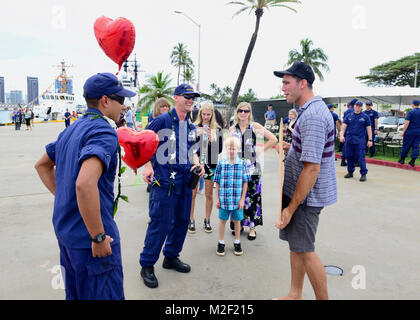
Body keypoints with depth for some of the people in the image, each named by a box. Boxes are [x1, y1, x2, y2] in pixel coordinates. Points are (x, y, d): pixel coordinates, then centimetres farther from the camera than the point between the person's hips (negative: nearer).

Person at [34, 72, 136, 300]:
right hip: (89, 238, -9)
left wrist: (61, 196, 16)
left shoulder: (72, 129, 10)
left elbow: (42, 165, 22)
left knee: (75, 294, 25)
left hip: (64, 229, 10)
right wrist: (99, 237, -26)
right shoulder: (104, 132, -20)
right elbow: (85, 184, -35)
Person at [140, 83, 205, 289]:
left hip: (185, 180, 7)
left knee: (182, 220, 14)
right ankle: (147, 265, 15)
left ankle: (171, 257, 34)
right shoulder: (162, 121, -8)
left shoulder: (191, 126, 13)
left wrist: (197, 164, 7)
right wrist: (147, 166, -17)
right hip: (164, 180, -7)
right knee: (160, 223, -3)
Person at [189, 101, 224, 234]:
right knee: (192, 194, 6)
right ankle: (191, 221, 20)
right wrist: (196, 134, -21)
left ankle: (207, 221, 24)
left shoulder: (217, 129, 4)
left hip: (210, 164, 1)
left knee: (209, 194, 9)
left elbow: (220, 148, 4)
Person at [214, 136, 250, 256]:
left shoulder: (242, 164, -4)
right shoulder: (221, 163, -3)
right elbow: (217, 182, 1)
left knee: (237, 221, 14)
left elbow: (245, 183, -1)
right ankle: (221, 243, 28)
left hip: (237, 199, 0)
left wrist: (242, 199, -4)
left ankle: (237, 243, 31)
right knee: (222, 220, 12)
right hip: (224, 199, 0)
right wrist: (217, 199, -1)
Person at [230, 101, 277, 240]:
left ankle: (252, 227, 13)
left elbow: (273, 139, 1)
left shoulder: (255, 126, 0)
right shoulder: (232, 129, 8)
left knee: (252, 197, 1)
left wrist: (261, 150, -3)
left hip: (252, 168, -2)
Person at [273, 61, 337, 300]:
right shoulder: (312, 110, 11)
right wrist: (288, 147, 7)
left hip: (306, 195, -10)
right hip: (298, 190, 10)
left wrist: (291, 207, -22)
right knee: (296, 244, 18)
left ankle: (323, 298, 22)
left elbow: (312, 168, -26)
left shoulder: (313, 116, -22)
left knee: (304, 250, 2)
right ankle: (295, 295, 34)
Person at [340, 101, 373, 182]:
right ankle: (350, 172, 23)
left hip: (360, 141, -3)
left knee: (361, 157, -6)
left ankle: (363, 174, 2)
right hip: (349, 140, 3)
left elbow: (369, 128, 4)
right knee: (349, 156, 8)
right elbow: (344, 126, 5)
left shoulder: (365, 117, 4)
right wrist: (342, 135, -10)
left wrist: (370, 140, -1)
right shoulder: (349, 116, 10)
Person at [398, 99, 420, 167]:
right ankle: (413, 161, 4)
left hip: (410, 132, -4)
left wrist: (403, 131, -10)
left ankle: (402, 159, 14)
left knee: (406, 146, 6)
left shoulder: (410, 112, -9)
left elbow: (407, 122, -14)